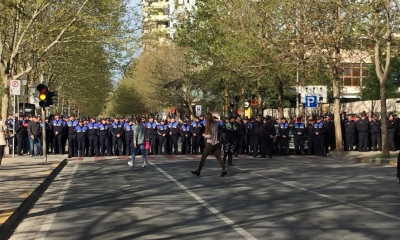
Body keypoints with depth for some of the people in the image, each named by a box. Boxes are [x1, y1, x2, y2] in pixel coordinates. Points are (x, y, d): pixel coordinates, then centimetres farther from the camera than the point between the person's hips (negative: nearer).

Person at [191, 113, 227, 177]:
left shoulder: (209, 126, -14)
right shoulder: (215, 125, 8)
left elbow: (209, 135, -17)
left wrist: (204, 135, 0)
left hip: (210, 144, -7)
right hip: (216, 143, 7)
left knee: (203, 157, 1)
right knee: (219, 158, 7)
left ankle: (198, 171, 4)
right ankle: (224, 171, -1)